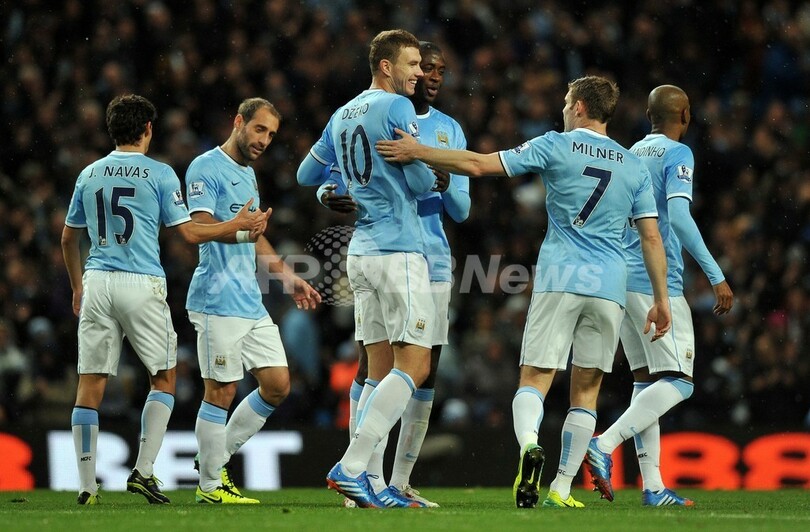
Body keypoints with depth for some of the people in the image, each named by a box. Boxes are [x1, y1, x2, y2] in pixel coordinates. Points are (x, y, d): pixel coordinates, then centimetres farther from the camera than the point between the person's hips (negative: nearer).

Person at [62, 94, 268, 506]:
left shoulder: (89, 175, 11)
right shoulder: (159, 174, -2)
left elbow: (68, 238, 19)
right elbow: (189, 233, -3)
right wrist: (238, 227, 10)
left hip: (96, 284, 4)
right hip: (142, 286, -4)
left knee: (90, 384, 3)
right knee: (164, 378, 10)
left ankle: (87, 486, 1)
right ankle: (143, 470, -1)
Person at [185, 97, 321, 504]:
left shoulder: (248, 174, 21)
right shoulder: (206, 168, -7)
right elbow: (200, 227, -19)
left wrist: (289, 278, 28)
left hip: (251, 303, 9)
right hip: (218, 301, -9)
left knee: (278, 385, 7)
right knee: (221, 391, -6)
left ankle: (218, 458, 18)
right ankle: (210, 485, 3)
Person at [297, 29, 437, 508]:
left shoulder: (342, 116, 15)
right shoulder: (397, 108, -9)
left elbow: (307, 175, 25)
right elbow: (422, 183, -10)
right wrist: (435, 176, 12)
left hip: (360, 253, 8)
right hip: (398, 251, -8)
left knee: (381, 371, 9)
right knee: (414, 365, -9)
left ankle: (367, 483, 3)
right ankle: (351, 467, -17)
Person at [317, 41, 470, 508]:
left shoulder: (449, 130, 13)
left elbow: (461, 211, 11)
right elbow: (335, 178, 1)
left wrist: (446, 188, -12)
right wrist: (329, 195, -24)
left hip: (433, 260, 5)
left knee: (426, 369, 4)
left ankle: (401, 481, 10)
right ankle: (369, 479, -11)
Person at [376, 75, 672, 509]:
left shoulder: (556, 146, 1)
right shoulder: (635, 167, 10)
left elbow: (479, 165, -5)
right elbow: (651, 238, 8)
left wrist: (418, 152, 3)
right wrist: (661, 300, 14)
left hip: (559, 281, -2)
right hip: (610, 286, 2)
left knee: (535, 378, 0)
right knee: (586, 389, 8)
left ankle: (528, 443, -31)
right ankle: (562, 488, 4)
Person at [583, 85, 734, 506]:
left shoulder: (630, 155, 16)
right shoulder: (677, 154, -6)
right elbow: (679, 218, -19)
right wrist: (717, 276, -20)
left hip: (624, 279, 8)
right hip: (657, 284, -8)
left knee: (646, 380, 9)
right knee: (677, 383, -7)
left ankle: (652, 486, 5)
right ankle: (605, 444, -22)